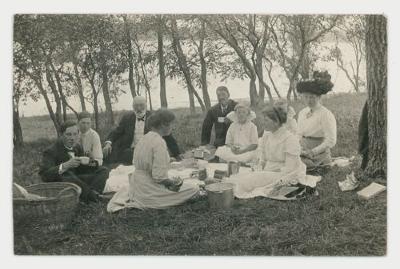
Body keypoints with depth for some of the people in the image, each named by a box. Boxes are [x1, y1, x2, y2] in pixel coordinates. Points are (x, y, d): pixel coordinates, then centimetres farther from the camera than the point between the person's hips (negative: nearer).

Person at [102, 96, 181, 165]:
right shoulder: (127, 117, 12)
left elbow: (167, 136, 4)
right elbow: (116, 132, 14)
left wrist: (176, 154, 4)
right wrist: (108, 143, -7)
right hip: (130, 151, 2)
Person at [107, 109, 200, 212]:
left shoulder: (145, 138, 6)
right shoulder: (159, 142, -21)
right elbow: (159, 176, -26)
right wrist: (173, 181, -7)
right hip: (150, 190, -9)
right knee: (194, 189, -3)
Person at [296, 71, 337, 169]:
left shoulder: (326, 115, -7)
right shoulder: (302, 113, 14)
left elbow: (331, 141, -12)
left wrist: (312, 152, -19)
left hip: (318, 157, -6)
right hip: (302, 153, 6)